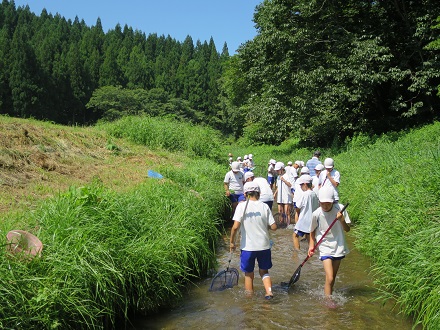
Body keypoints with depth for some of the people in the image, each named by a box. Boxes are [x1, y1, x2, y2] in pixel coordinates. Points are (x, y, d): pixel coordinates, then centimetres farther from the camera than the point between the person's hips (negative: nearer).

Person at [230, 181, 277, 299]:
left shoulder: (242, 206, -10)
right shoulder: (264, 206, -3)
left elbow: (235, 226, -17)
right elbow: (273, 227, -5)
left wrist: (232, 242, -4)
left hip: (248, 246, -2)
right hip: (264, 245, 2)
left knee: (249, 274, 15)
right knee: (264, 271, 21)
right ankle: (269, 291, 5)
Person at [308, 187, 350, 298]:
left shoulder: (339, 209, -13)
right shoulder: (316, 214, -15)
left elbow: (347, 229, -8)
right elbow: (313, 231, 4)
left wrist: (342, 220, -26)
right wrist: (311, 245, -3)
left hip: (338, 247, 2)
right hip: (325, 248, -2)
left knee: (333, 277, 14)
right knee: (329, 278, -11)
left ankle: (329, 294, 31)